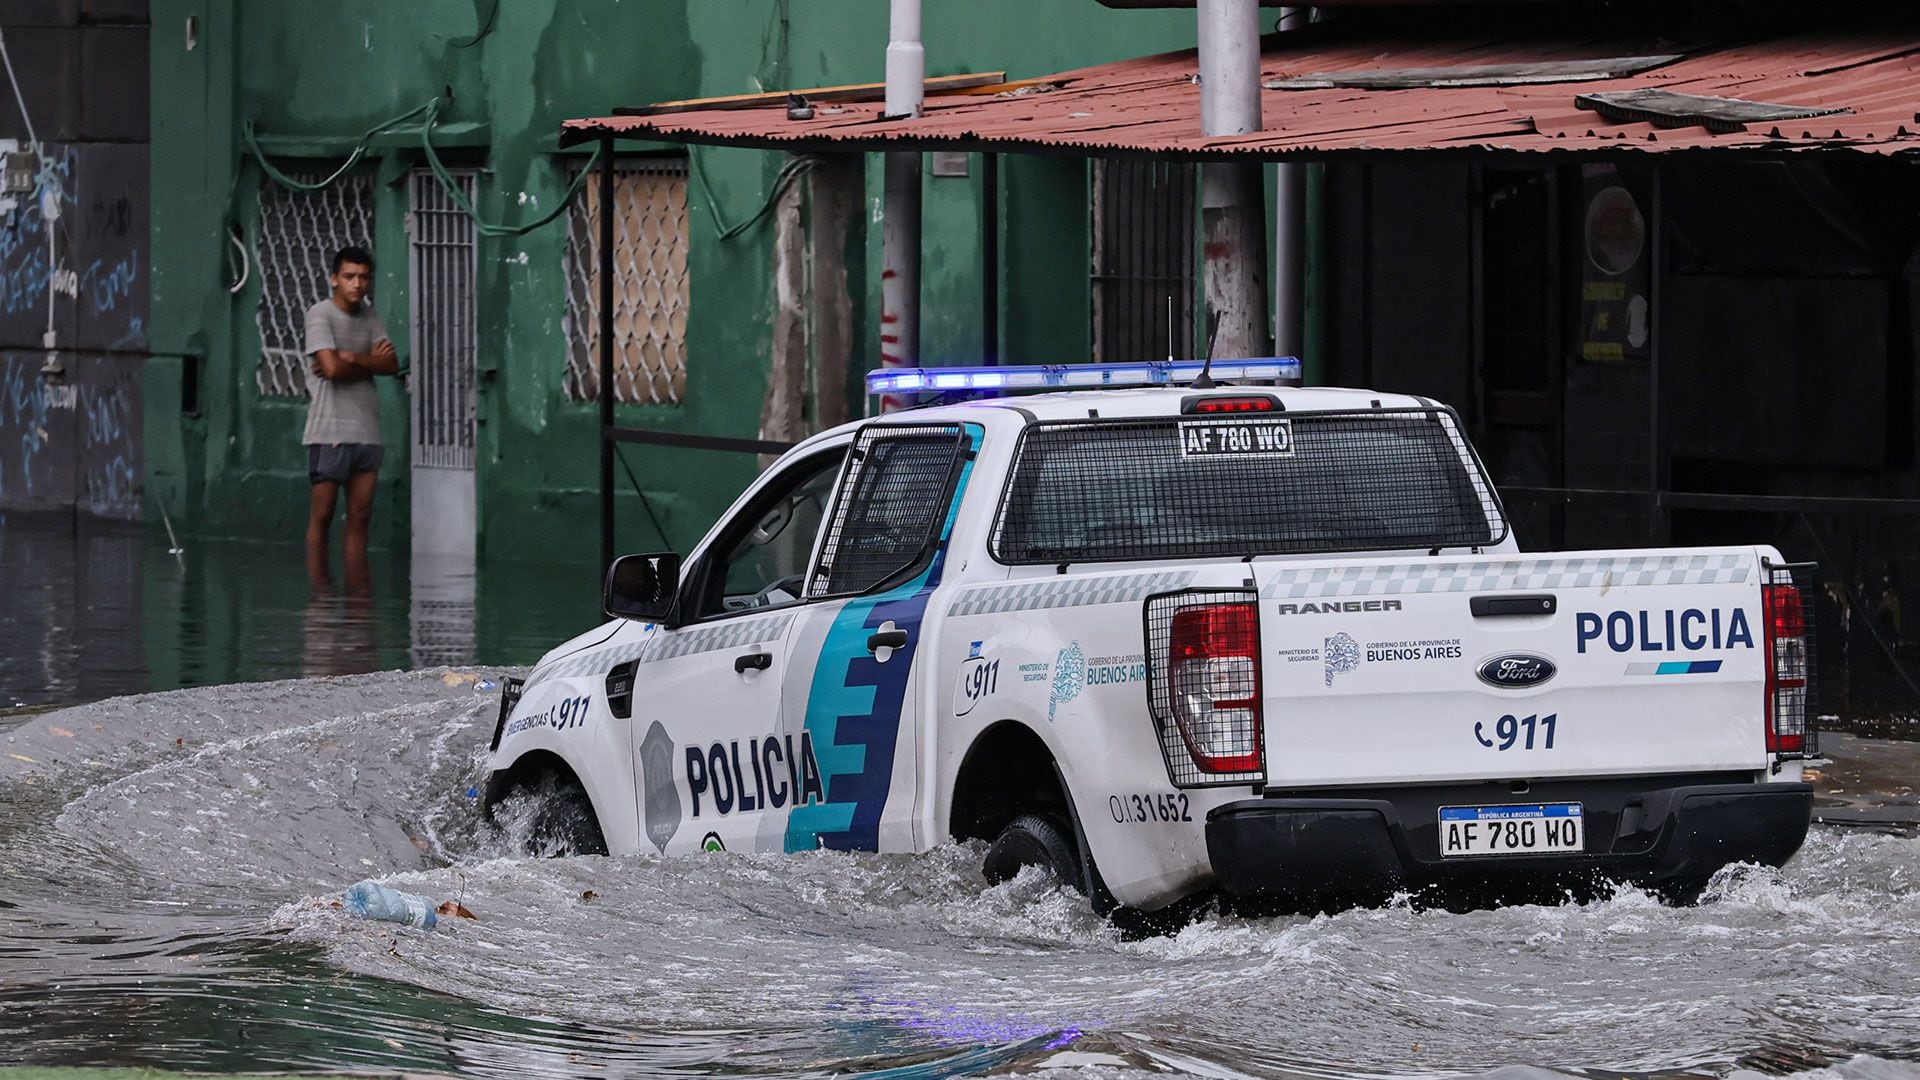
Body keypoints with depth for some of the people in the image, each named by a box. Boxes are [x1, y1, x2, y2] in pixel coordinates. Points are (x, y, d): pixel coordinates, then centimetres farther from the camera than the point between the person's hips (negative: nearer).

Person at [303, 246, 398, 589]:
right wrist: (371, 361, -1)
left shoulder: (369, 316, 14)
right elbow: (331, 368, -16)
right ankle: (319, 590, -1)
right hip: (329, 431, -6)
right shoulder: (320, 314, -5)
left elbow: (392, 364, 3)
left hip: (367, 430, 6)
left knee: (360, 518, 4)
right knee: (322, 516, -3)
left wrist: (351, 358, -10)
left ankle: (358, 591, 5)